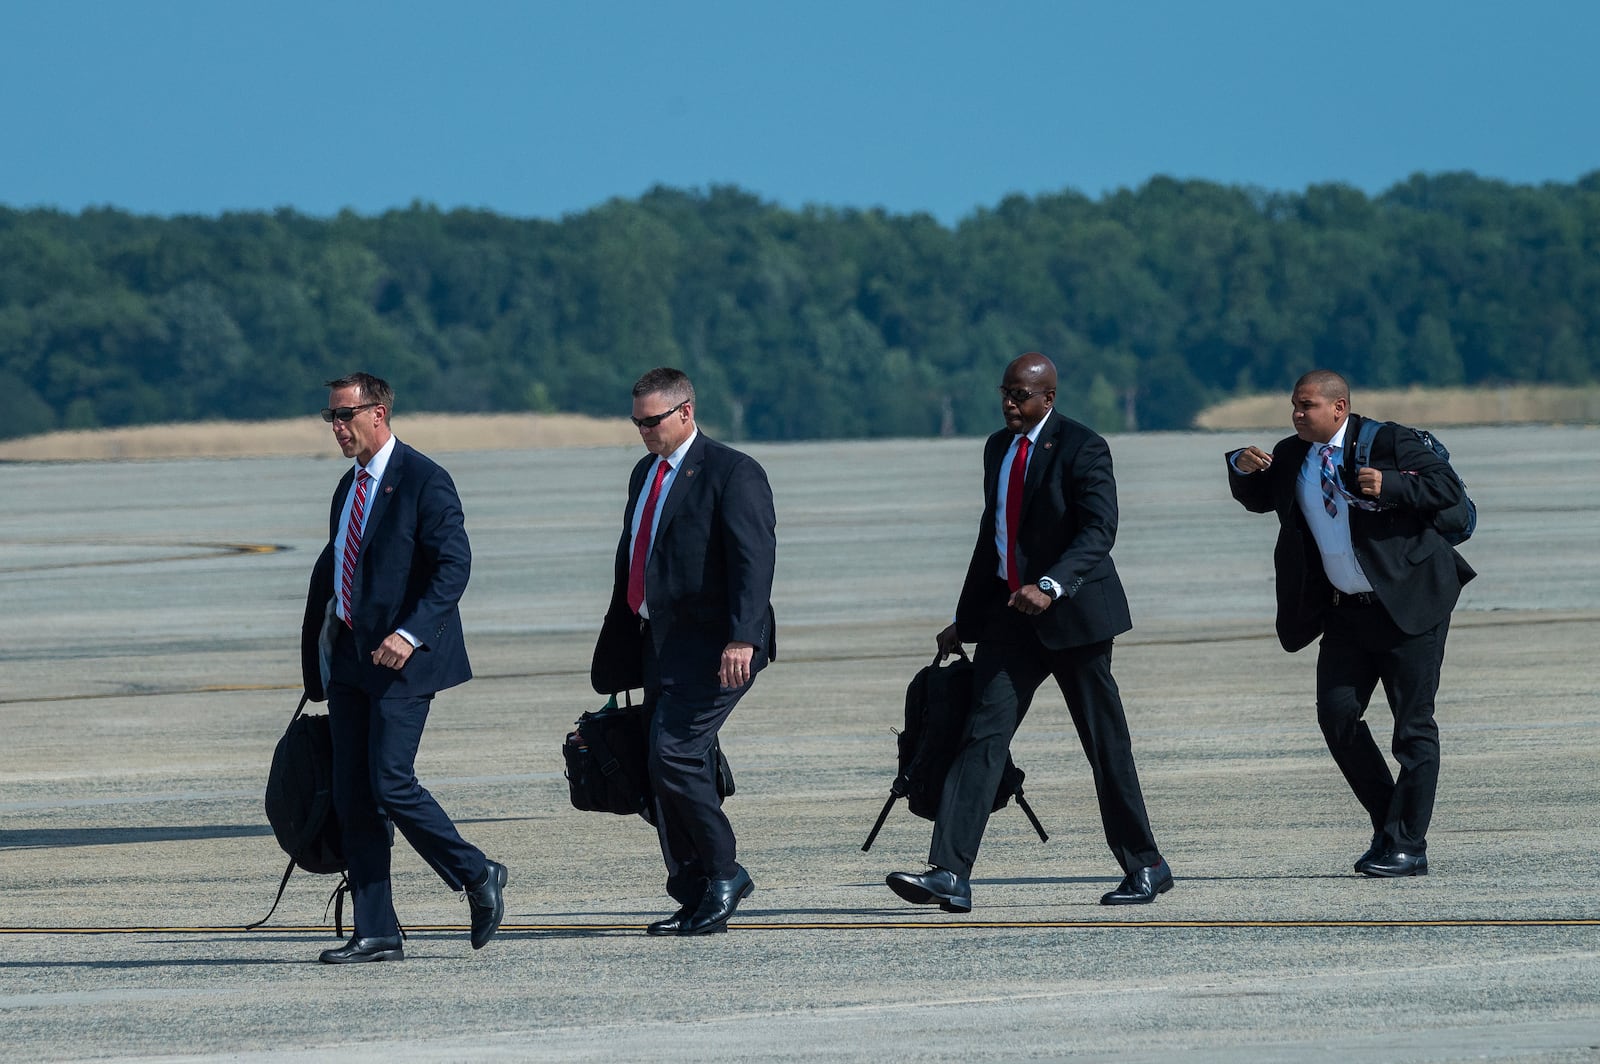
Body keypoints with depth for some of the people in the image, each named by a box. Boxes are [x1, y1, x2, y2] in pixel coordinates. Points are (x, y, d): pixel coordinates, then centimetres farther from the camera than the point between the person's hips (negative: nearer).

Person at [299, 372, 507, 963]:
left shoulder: (423, 481, -10)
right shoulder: (349, 488, 17)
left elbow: (454, 564, -17)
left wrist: (410, 633, -25)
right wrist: (320, 664, 22)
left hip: (400, 660, -9)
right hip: (349, 659, 9)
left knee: (391, 785, -15)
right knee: (352, 798, 3)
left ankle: (478, 877, 6)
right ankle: (375, 933, 6)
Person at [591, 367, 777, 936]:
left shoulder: (732, 473, -8)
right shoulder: (645, 474, 18)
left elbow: (755, 559, -17)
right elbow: (631, 563, 23)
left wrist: (741, 639, -28)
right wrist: (620, 652, 21)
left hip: (712, 649, -9)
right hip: (660, 644, 9)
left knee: (675, 756, -18)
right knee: (667, 768, 5)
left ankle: (723, 873, -4)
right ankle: (694, 897, 11)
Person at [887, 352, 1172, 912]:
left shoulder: (1082, 448, -9)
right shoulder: (998, 448, 13)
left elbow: (1099, 529, -20)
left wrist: (1051, 586, -34)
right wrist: (966, 619, 22)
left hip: (1071, 613, -6)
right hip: (1008, 612, 6)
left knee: (1106, 744, 3)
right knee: (982, 735, -8)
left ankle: (1146, 868, 18)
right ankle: (950, 874, -17)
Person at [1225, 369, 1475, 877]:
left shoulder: (1386, 442, -9)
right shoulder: (1292, 456, 7)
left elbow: (1448, 487, -12)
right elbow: (1258, 499, 22)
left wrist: (1390, 487, -27)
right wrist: (1243, 469, 1)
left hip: (1407, 603, -6)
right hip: (1345, 610, 6)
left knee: (1413, 726, -3)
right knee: (1337, 715, -1)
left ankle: (1408, 847, 2)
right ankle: (1389, 826, 15)